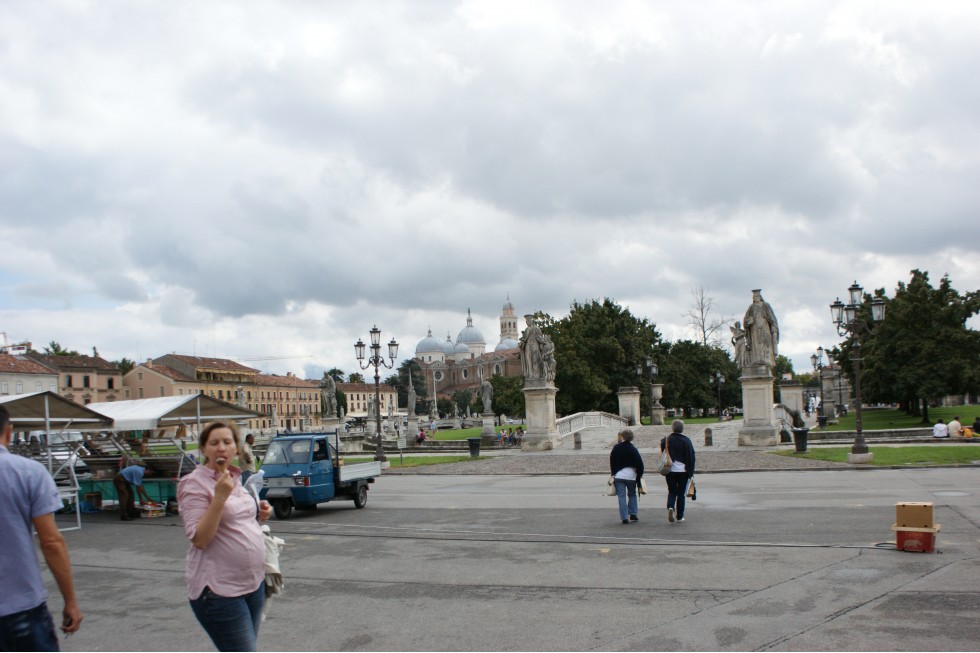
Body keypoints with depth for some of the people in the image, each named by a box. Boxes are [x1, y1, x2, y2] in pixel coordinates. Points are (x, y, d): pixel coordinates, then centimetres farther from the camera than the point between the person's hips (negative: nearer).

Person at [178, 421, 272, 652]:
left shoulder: (235, 479, 11)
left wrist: (259, 517, 4)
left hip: (254, 582, 8)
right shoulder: (195, 484, -11)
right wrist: (220, 496, -25)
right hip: (220, 590, -8)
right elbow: (199, 539, -18)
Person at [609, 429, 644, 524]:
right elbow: (639, 464, -7)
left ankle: (624, 517, -2)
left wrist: (613, 473, 14)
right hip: (631, 476, 1)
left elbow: (612, 462, 2)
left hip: (618, 476, -1)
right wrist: (639, 475, 4)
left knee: (622, 497, 1)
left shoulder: (616, 448, -3)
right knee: (632, 494, 19)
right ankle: (633, 514, 17)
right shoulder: (633, 449, -5)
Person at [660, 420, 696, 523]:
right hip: (683, 471, -1)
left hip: (670, 471, 1)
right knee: (681, 493, 8)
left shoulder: (666, 440, -3)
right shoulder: (686, 441, -6)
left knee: (671, 491, 12)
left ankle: (670, 507, -16)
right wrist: (691, 471, 3)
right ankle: (680, 516, 11)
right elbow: (691, 457, -4)